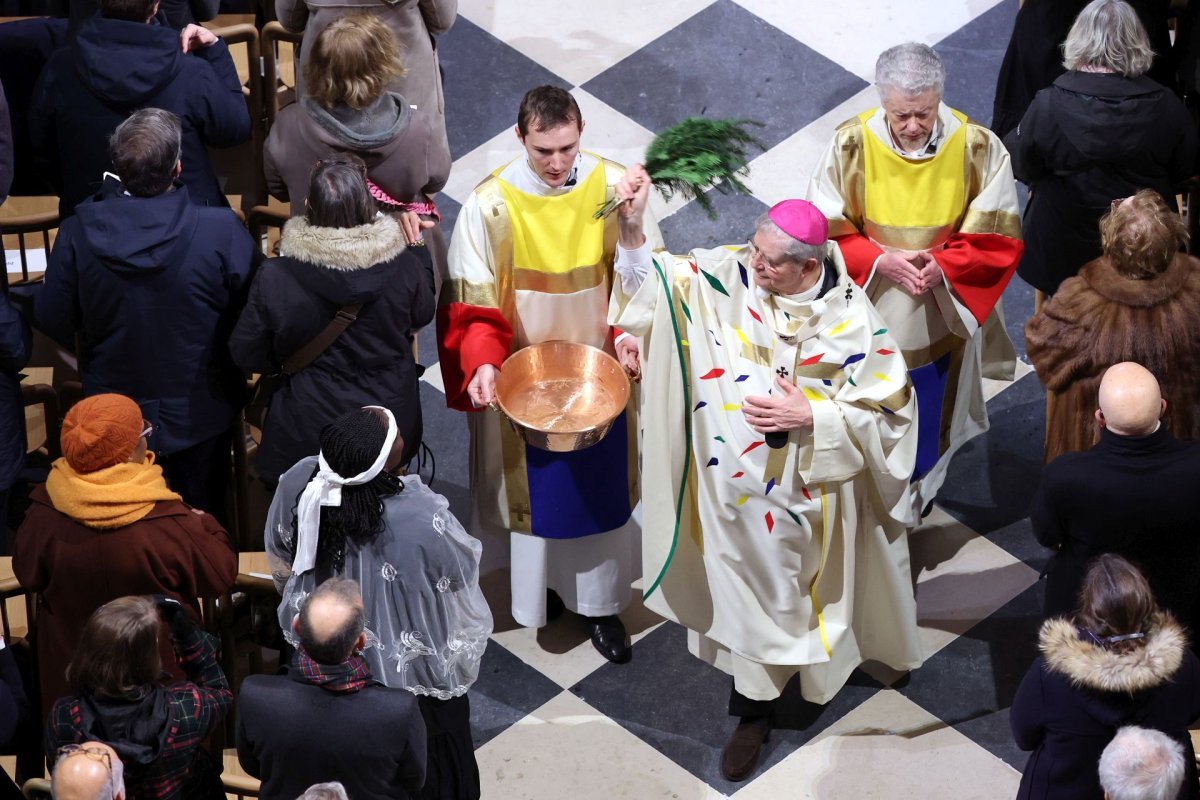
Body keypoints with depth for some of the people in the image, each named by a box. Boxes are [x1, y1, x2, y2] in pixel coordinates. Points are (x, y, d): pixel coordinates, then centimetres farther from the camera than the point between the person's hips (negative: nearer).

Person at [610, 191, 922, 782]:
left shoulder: (852, 319, -22)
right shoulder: (727, 275, -15)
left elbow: (886, 408, -14)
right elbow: (652, 282, -12)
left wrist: (811, 416, -26)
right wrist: (631, 227, -29)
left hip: (807, 486, -2)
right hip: (736, 482, 2)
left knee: (789, 586, 18)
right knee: (748, 586, 18)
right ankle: (755, 708, 38)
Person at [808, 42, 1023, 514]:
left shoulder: (979, 149, -17)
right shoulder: (851, 145, -17)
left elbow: (998, 239, -11)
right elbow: (825, 231, -10)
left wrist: (944, 266, -27)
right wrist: (880, 261, -26)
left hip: (941, 317, 1)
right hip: (870, 312, -1)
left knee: (928, 414, 20)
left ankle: (921, 489, 47)